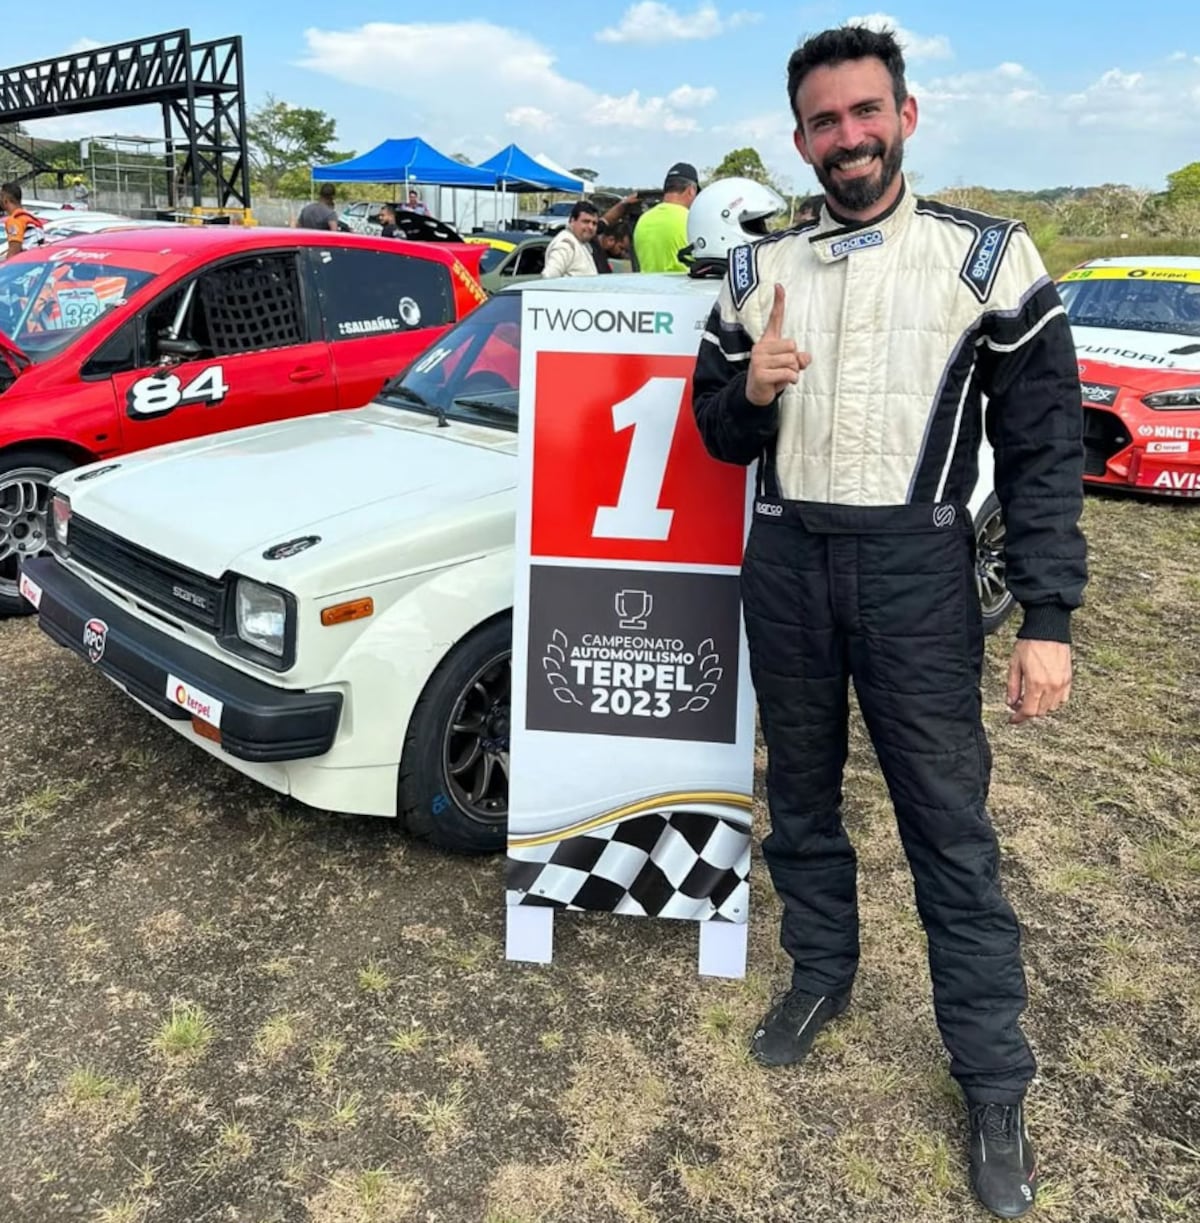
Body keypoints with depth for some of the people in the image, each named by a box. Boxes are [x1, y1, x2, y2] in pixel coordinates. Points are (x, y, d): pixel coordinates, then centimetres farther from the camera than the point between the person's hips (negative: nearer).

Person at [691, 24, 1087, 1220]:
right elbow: (718, 436, 11)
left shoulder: (987, 257, -2)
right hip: (785, 562, 4)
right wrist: (749, 388, -13)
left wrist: (1047, 618, -10)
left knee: (949, 822, 2)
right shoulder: (758, 270, 6)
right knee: (799, 793, 16)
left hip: (916, 567, -3)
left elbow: (1042, 448, -3)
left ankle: (994, 1086, 17)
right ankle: (820, 975, 39)